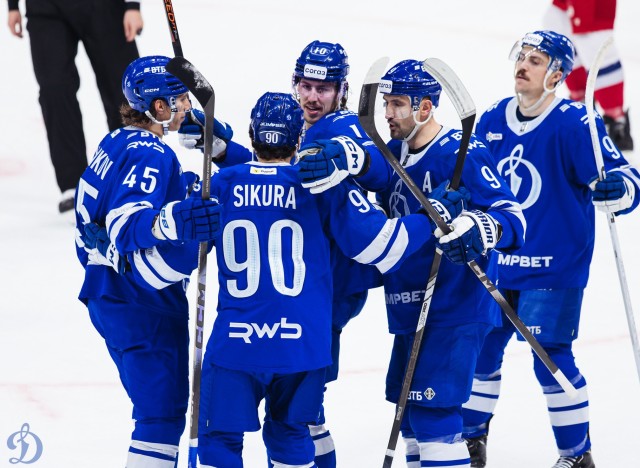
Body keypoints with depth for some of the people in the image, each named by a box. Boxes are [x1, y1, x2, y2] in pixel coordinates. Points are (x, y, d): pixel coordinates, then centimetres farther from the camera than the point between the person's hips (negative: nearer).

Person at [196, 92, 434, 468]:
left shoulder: (222, 185, -1)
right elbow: (377, 243, -5)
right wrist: (434, 217, 6)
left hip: (235, 340, -1)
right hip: (301, 343, 1)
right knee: (291, 435, 19)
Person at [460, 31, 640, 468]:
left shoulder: (574, 123, -15)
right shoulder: (491, 120, 4)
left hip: (555, 266, -6)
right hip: (496, 263, 6)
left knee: (550, 356, -9)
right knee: (479, 346, 11)